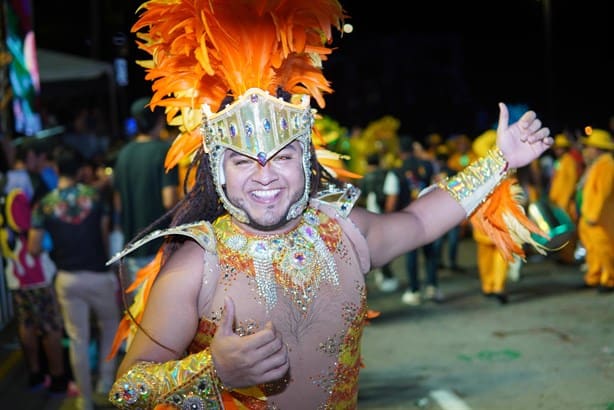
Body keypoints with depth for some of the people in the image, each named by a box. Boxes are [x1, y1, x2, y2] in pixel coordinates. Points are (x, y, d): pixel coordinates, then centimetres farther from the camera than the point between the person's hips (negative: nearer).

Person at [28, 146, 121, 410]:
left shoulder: (44, 205, -6)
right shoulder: (95, 196, -5)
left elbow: (34, 249, -6)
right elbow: (105, 236, -1)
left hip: (68, 278, 0)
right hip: (99, 274, 0)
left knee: (78, 339, 9)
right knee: (110, 323, 25)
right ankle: (106, 379, 25)